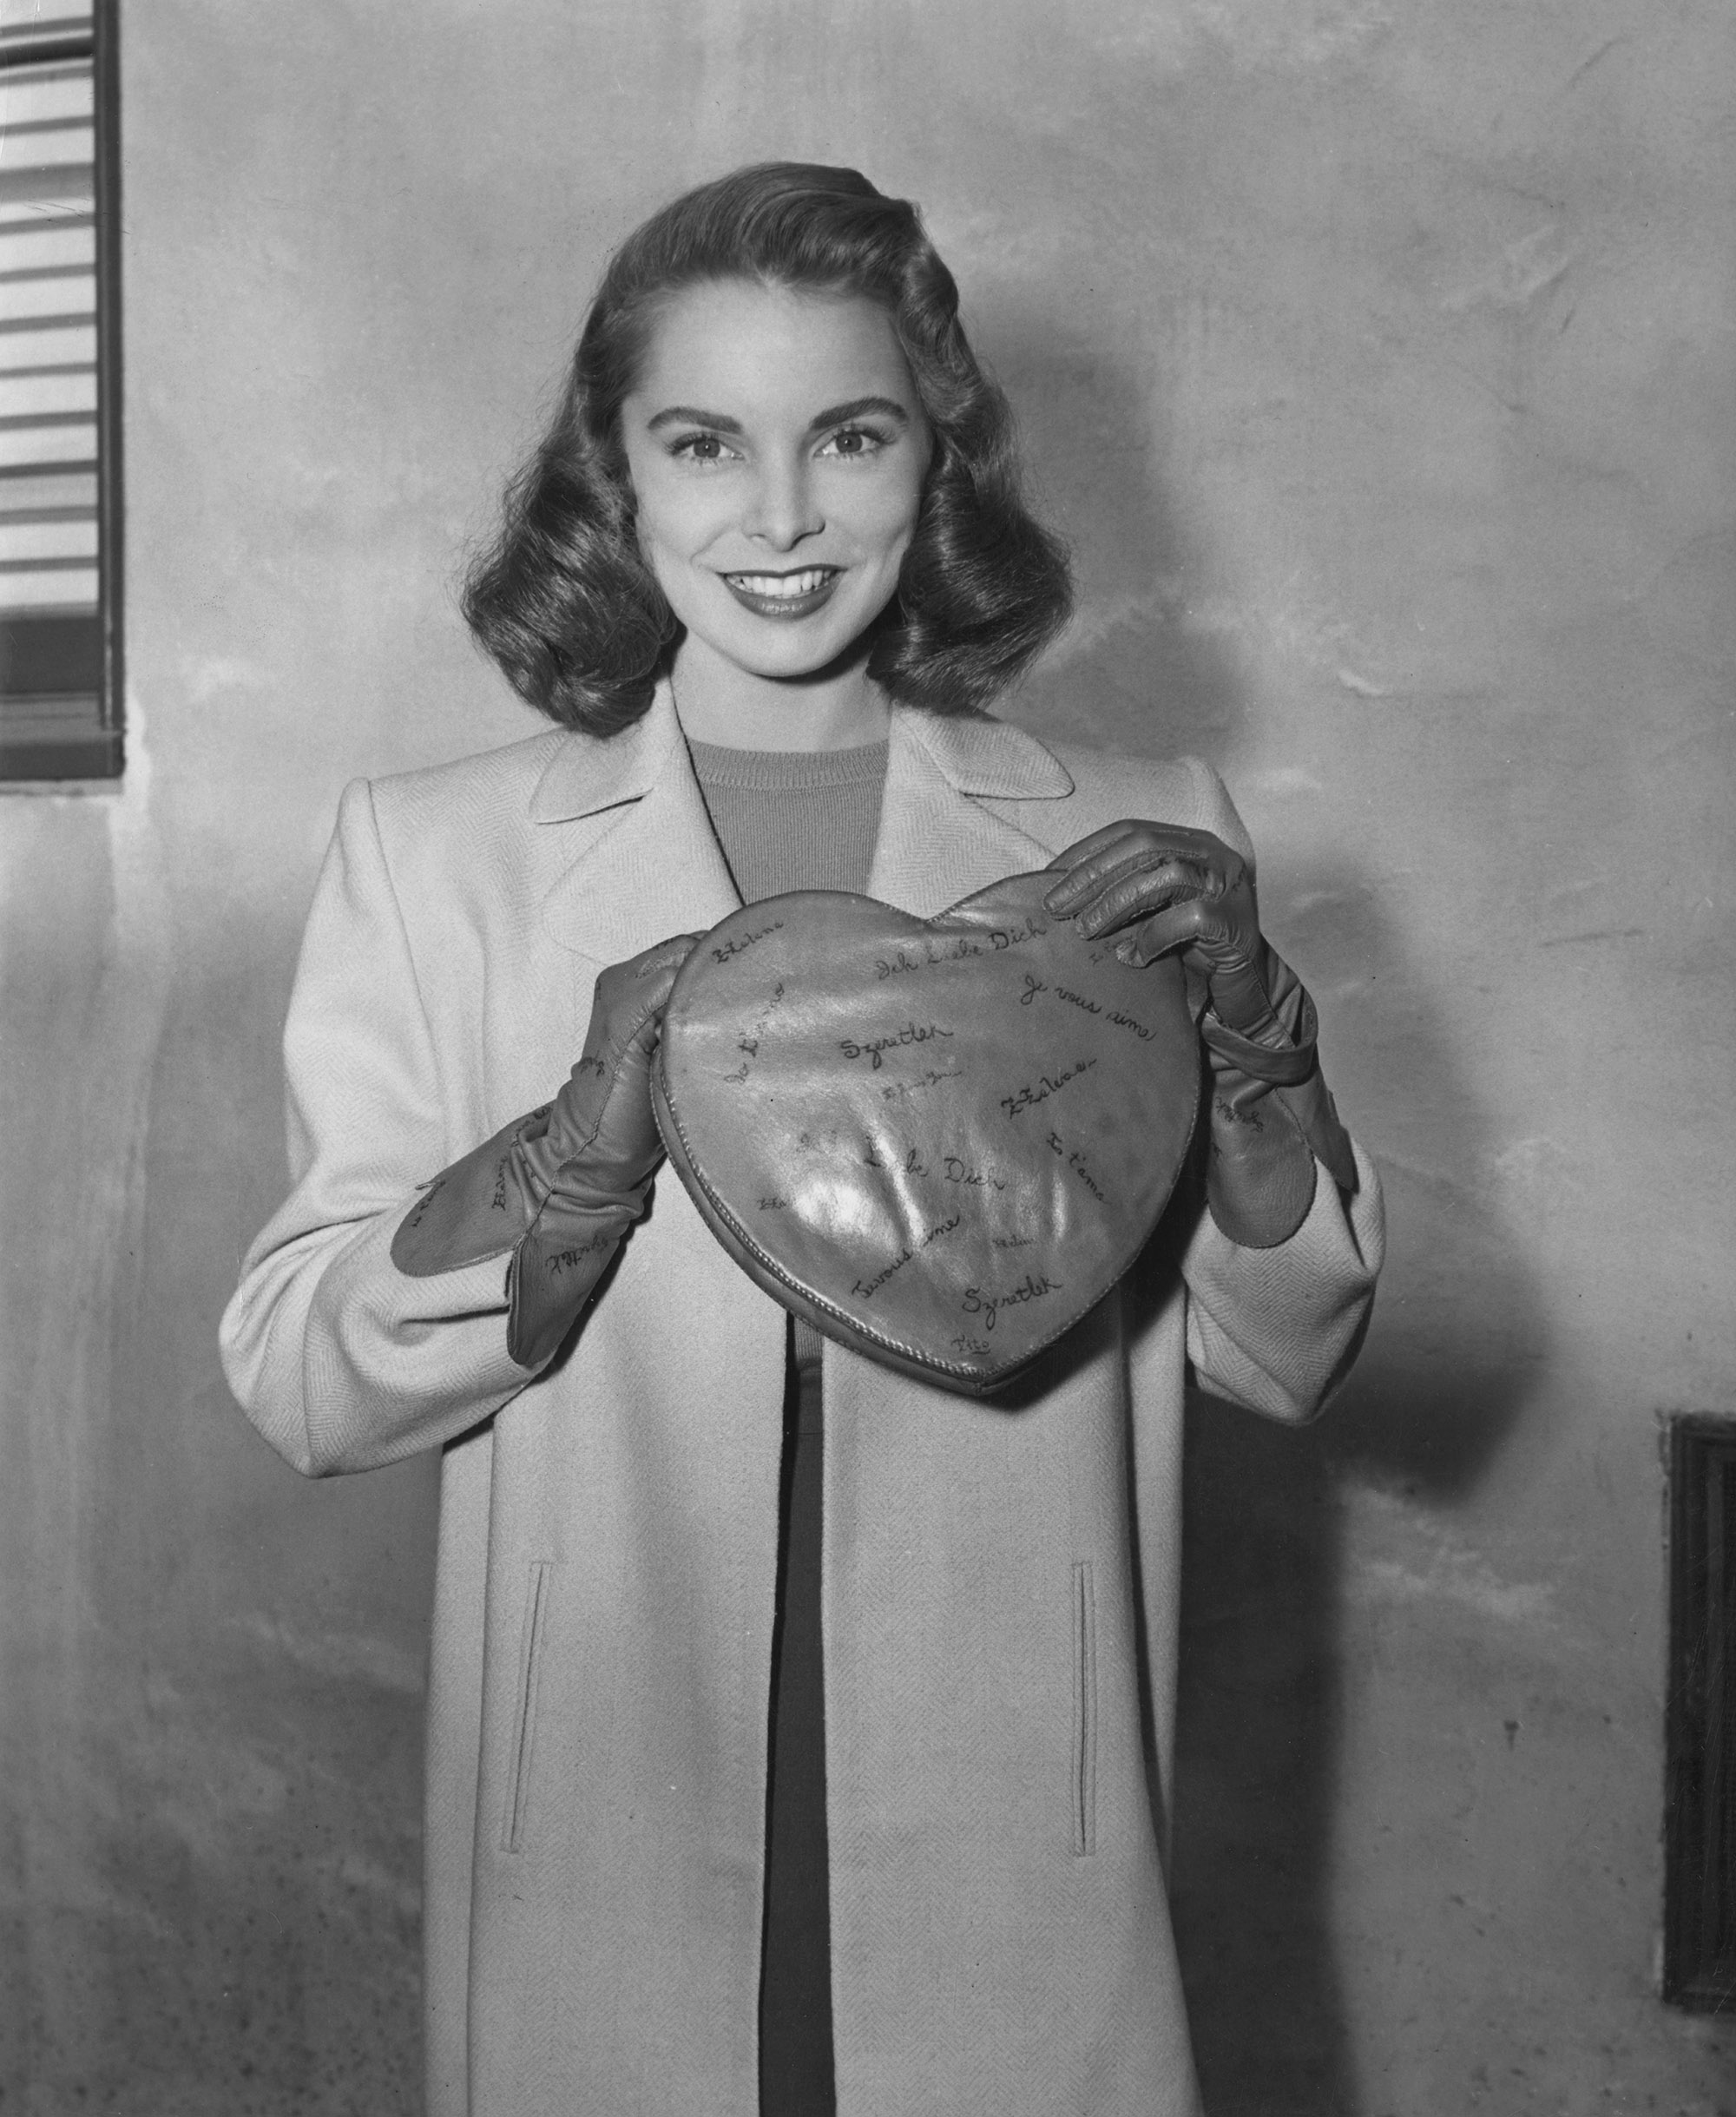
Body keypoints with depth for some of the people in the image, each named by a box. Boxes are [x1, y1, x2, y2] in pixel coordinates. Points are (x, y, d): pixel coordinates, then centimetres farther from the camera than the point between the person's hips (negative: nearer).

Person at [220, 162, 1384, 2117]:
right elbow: (294, 1389, -9)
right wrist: (578, 1148, -25)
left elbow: (1283, 1360, 0)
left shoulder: (1133, 850, 1)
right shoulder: (431, 852, -3)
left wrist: (1257, 1050, -16)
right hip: (590, 1868, 0)